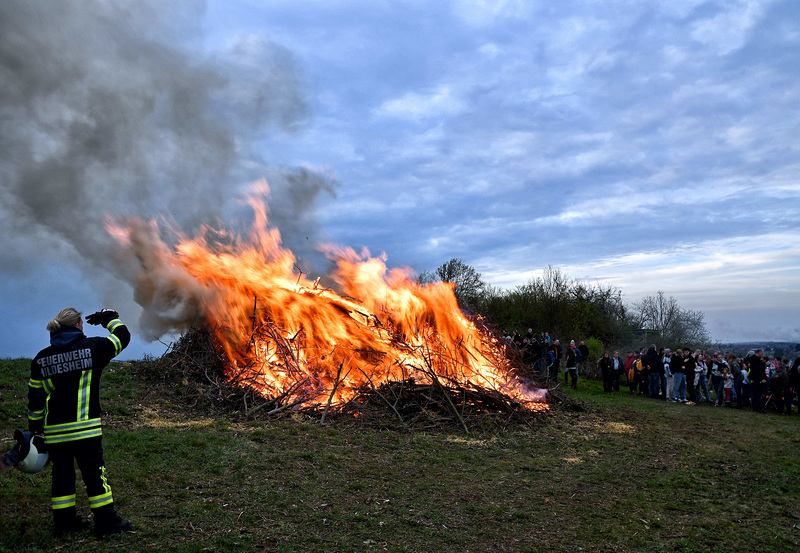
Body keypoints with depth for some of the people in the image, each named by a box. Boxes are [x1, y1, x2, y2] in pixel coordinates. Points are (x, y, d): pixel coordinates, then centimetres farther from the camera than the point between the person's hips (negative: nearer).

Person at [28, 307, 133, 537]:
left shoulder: (40, 359, 6)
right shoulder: (92, 347, -7)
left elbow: (35, 398, 9)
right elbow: (122, 337, 6)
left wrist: (34, 428, 18)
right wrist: (109, 318, 22)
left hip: (54, 430, 4)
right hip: (85, 428, -4)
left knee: (62, 473, 14)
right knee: (94, 472, 2)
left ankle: (64, 521, 23)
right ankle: (106, 520, 8)